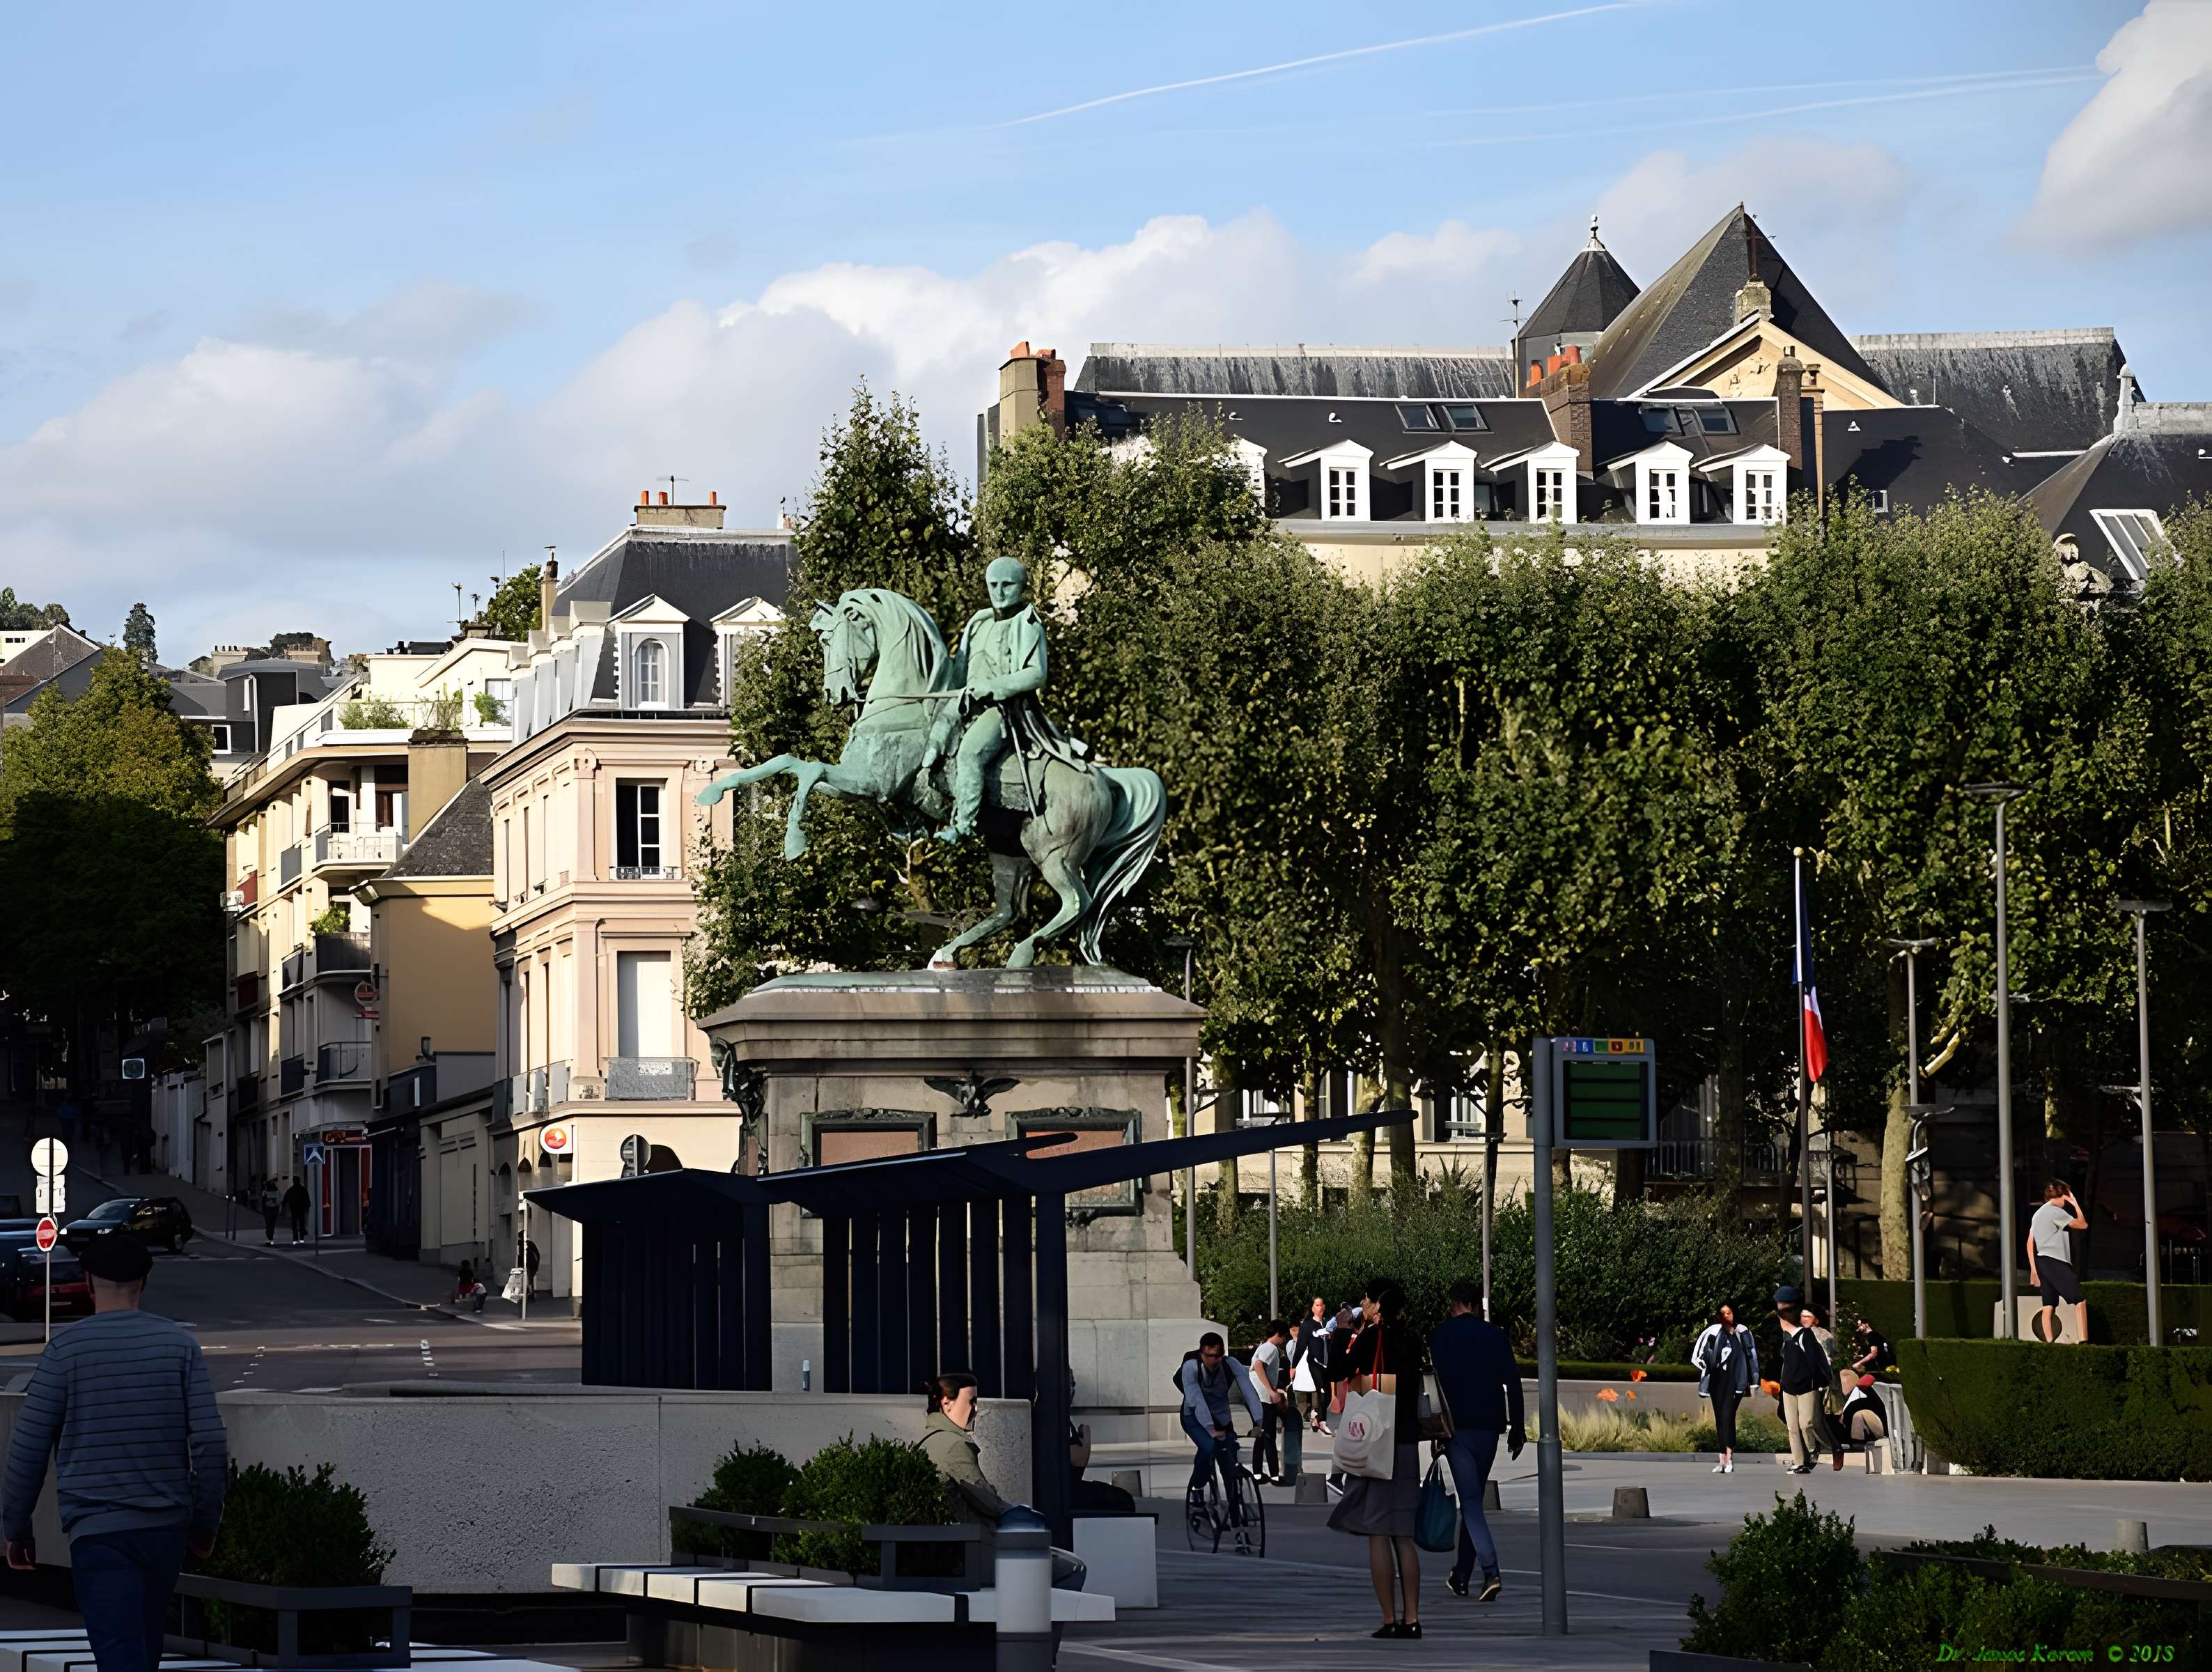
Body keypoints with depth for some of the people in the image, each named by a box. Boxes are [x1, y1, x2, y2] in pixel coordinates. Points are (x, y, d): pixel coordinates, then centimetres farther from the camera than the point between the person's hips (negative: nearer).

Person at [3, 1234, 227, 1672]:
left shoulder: (66, 1349, -4)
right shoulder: (179, 1343, 2)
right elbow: (210, 1443, -1)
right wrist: (206, 1521, 12)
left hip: (97, 1531, -3)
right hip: (167, 1525, 3)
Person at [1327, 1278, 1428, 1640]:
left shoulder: (1371, 1337, -8)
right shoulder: (1411, 1341, 8)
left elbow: (1338, 1371, -2)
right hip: (1407, 1445, 6)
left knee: (1377, 1533, -2)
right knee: (1403, 1536, 9)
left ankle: (1389, 1620, -5)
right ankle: (1411, 1620, 5)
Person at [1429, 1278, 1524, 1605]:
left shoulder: (1441, 1336, -1)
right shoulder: (1495, 1335, 5)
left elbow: (1437, 1383, -4)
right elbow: (1512, 1382, 2)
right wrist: (1517, 1428, 6)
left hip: (1458, 1429, -3)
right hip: (1489, 1427, 3)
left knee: (1471, 1502, -7)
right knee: (1473, 1500, 16)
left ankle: (1491, 1574, -23)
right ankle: (1461, 1575, 23)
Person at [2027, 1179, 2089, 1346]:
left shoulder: (2038, 1214, 20)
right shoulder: (2056, 1212, -8)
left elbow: (2030, 1243, 20)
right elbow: (2083, 1225, -2)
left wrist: (2034, 1269, 19)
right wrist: (2075, 1204, 9)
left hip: (2041, 1262, 9)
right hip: (2056, 1262, -9)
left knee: (2049, 1305, 5)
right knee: (2079, 1301, -11)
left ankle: (2049, 1341, -3)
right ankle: (2082, 1340, -21)